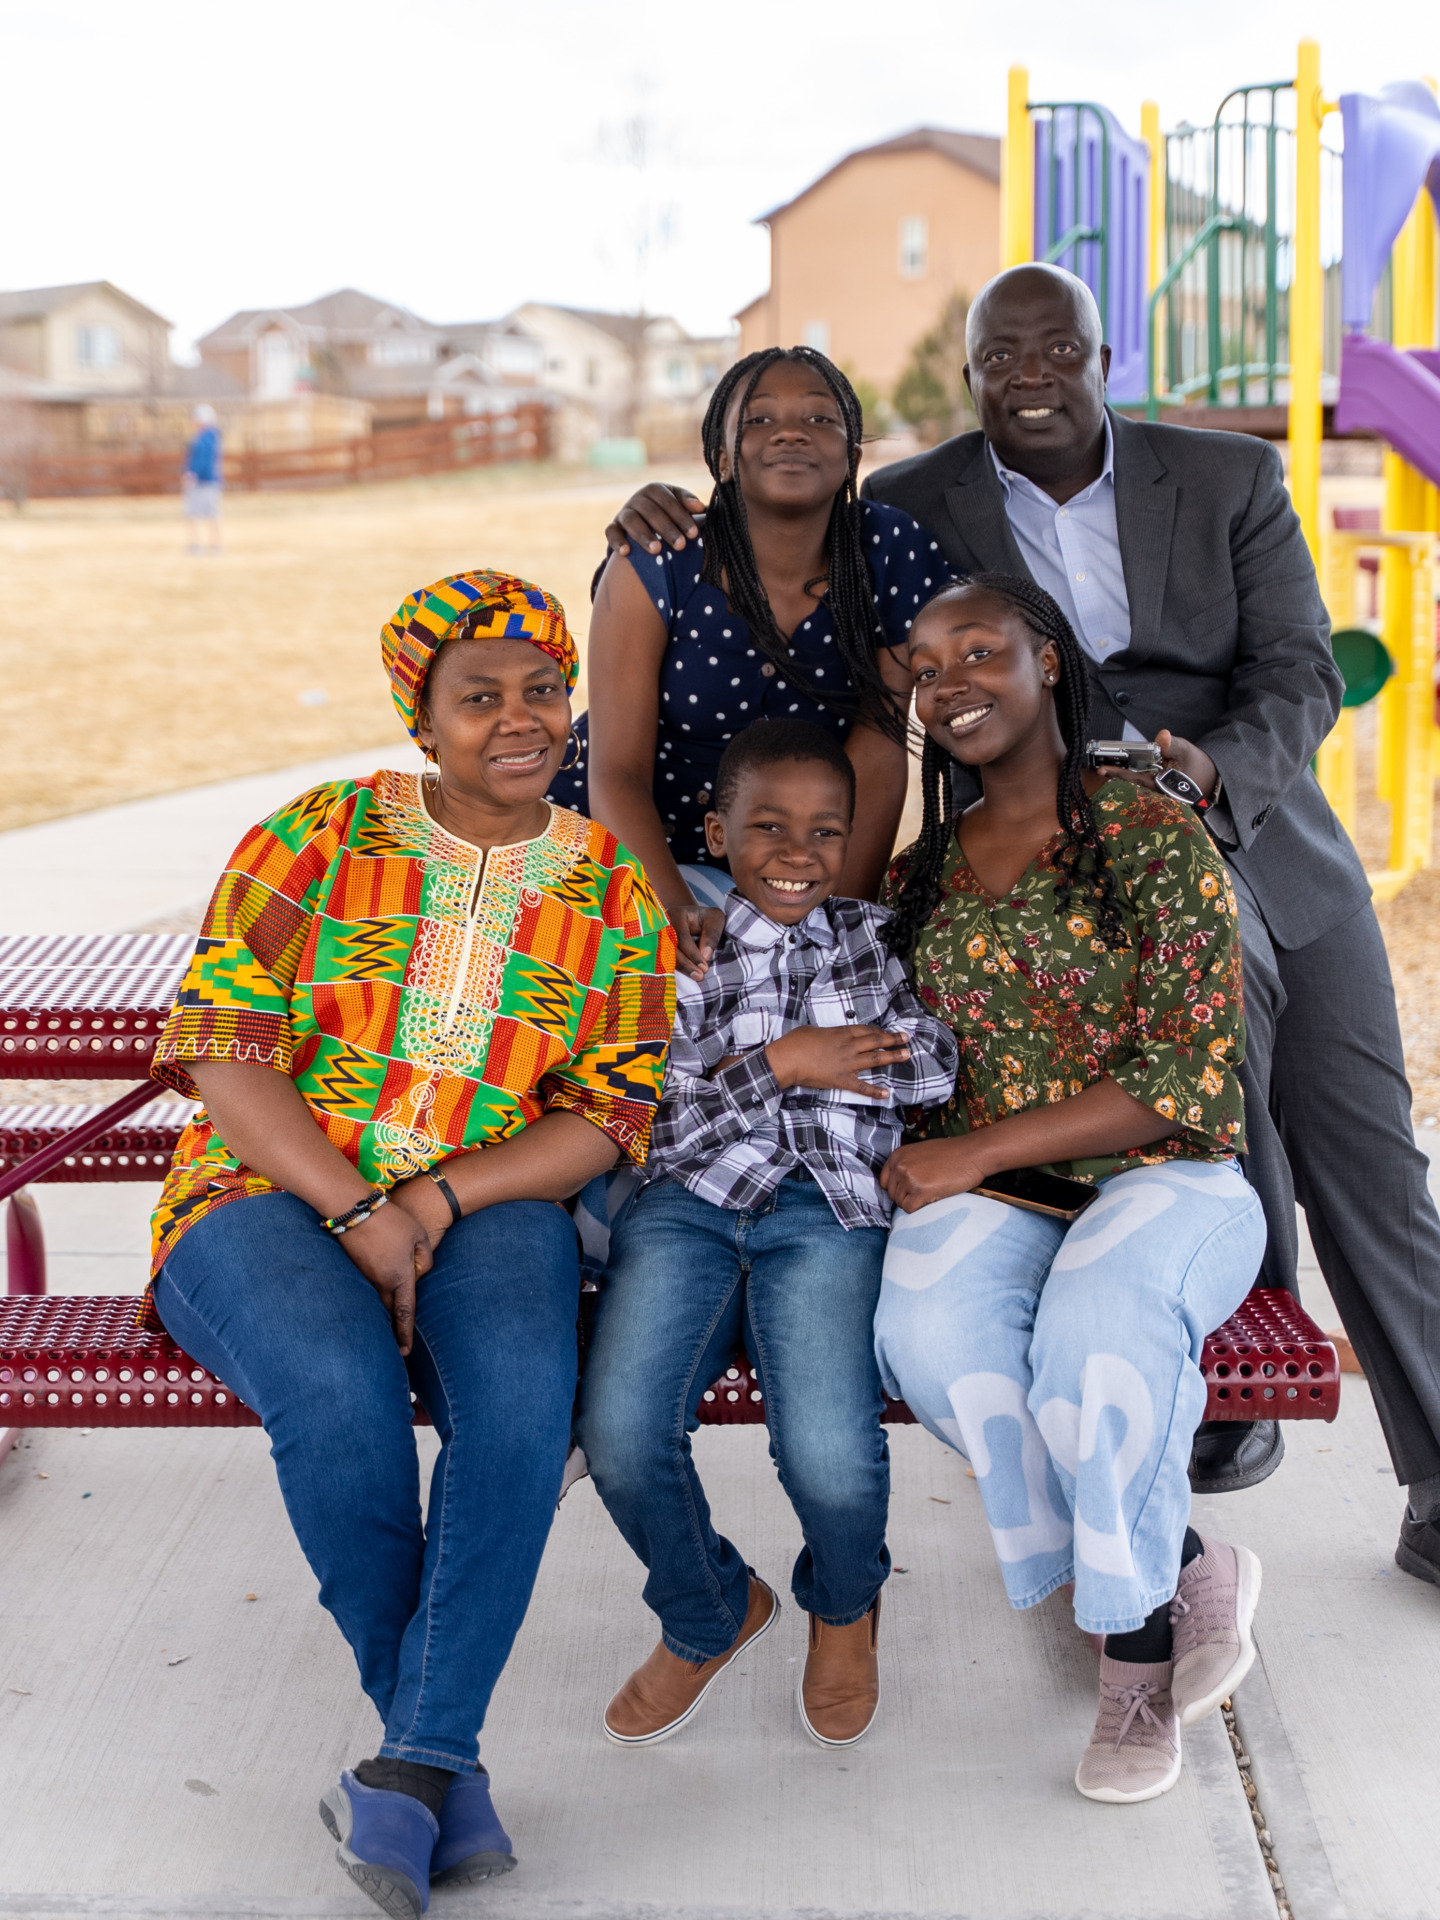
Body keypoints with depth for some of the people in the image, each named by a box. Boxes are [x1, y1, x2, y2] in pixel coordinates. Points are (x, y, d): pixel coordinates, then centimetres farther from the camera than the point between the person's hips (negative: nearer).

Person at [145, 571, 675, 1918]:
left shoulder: (616, 890, 8)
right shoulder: (317, 836, 3)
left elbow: (610, 1117, 1)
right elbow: (220, 1047, -6)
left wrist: (436, 1200, -15)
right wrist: (355, 1212, -18)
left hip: (487, 1204, 1)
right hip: (272, 1194, -1)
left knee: (520, 1388, -32)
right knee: (341, 1393, -32)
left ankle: (418, 1754, -21)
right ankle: (438, 1742, -11)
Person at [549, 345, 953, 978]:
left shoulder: (895, 558, -9)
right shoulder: (657, 566, -14)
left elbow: (878, 760, -8)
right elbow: (617, 773, -18)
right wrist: (675, 913, -35)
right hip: (624, 850, -1)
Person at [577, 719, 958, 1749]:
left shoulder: (874, 937, 16)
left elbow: (936, 1059, 1)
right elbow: (659, 1123, 3)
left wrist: (747, 1068, -4)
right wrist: (781, 1064, -7)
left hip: (827, 1208, 0)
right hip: (687, 1202, 1)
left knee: (831, 1460, -24)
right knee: (621, 1433, -23)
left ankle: (844, 1606, 16)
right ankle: (712, 1614, 11)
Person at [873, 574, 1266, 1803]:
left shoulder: (1153, 835, -3)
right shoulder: (921, 875, 13)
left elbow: (1194, 1080, -11)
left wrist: (979, 1151, -15)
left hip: (1160, 1180, -4)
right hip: (984, 1193, 4)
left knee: (1096, 1331, -37)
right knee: (931, 1329, -31)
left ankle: (1135, 1631, -11)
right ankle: (1182, 1574, -14)